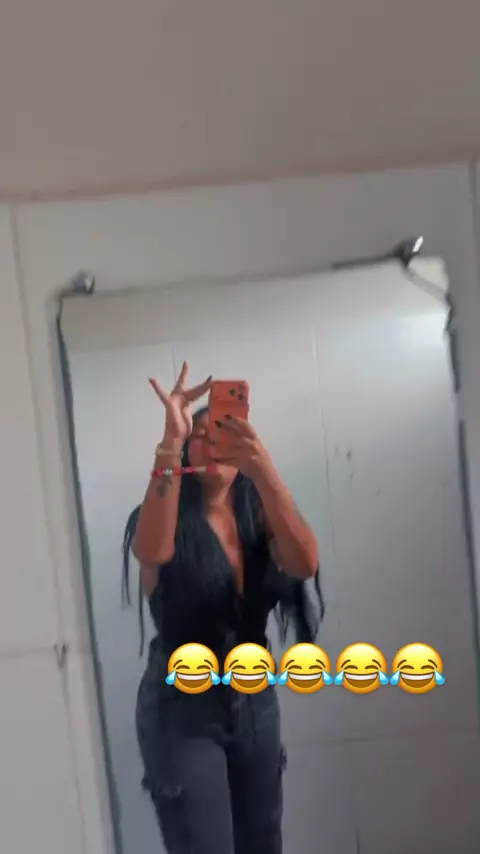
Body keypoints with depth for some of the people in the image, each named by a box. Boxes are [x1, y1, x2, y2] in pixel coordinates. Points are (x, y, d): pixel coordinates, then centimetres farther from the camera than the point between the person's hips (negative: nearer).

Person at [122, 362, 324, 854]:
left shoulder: (258, 519, -1)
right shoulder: (167, 521, -11)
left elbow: (304, 564, -23)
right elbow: (151, 552, -36)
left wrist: (264, 472, -37)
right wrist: (170, 441, -38)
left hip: (254, 700, 4)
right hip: (183, 708, -4)